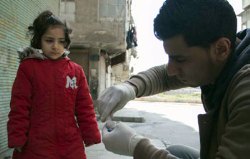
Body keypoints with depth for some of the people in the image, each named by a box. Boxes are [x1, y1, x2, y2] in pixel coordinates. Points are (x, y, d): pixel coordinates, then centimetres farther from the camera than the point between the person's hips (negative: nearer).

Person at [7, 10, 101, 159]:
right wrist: (17, 140, -6)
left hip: (72, 146, 3)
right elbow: (19, 107, -4)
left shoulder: (76, 70, 5)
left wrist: (91, 135, 3)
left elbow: (85, 108, 6)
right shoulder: (28, 67, -3)